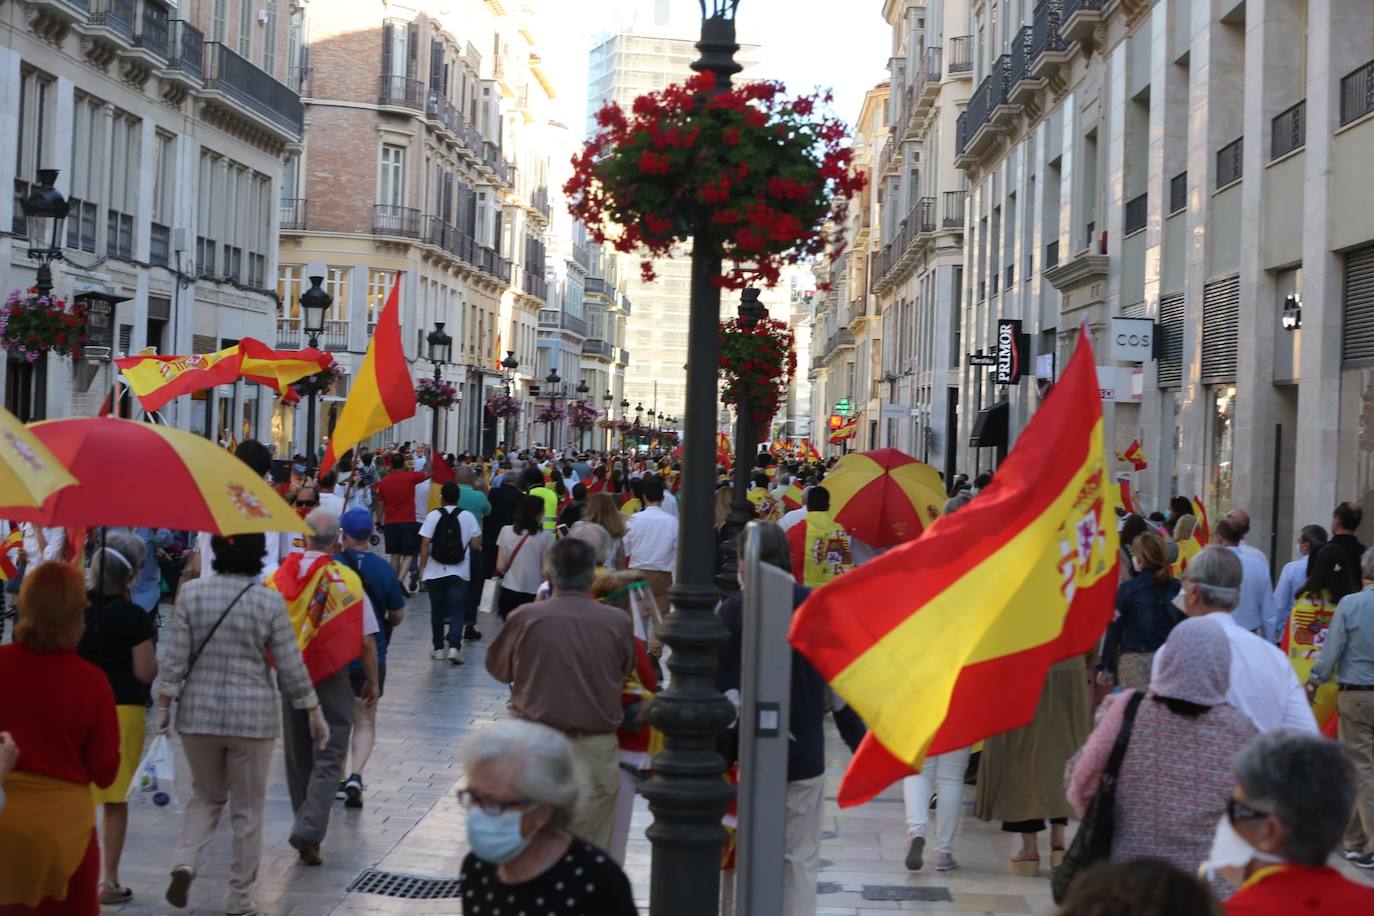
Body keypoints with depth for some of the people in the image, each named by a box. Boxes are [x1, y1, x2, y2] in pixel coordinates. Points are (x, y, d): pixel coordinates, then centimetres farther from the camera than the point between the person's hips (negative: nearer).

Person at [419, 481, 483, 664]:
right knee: (457, 611, 1)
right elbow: (476, 544, 0)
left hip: (435, 572, 0)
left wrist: (422, 567, 2)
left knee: (437, 611, 13)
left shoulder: (433, 516, -5)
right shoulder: (468, 517, -3)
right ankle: (454, 647, -14)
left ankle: (438, 648, 19)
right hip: (459, 573, 0)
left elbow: (425, 544, -7)